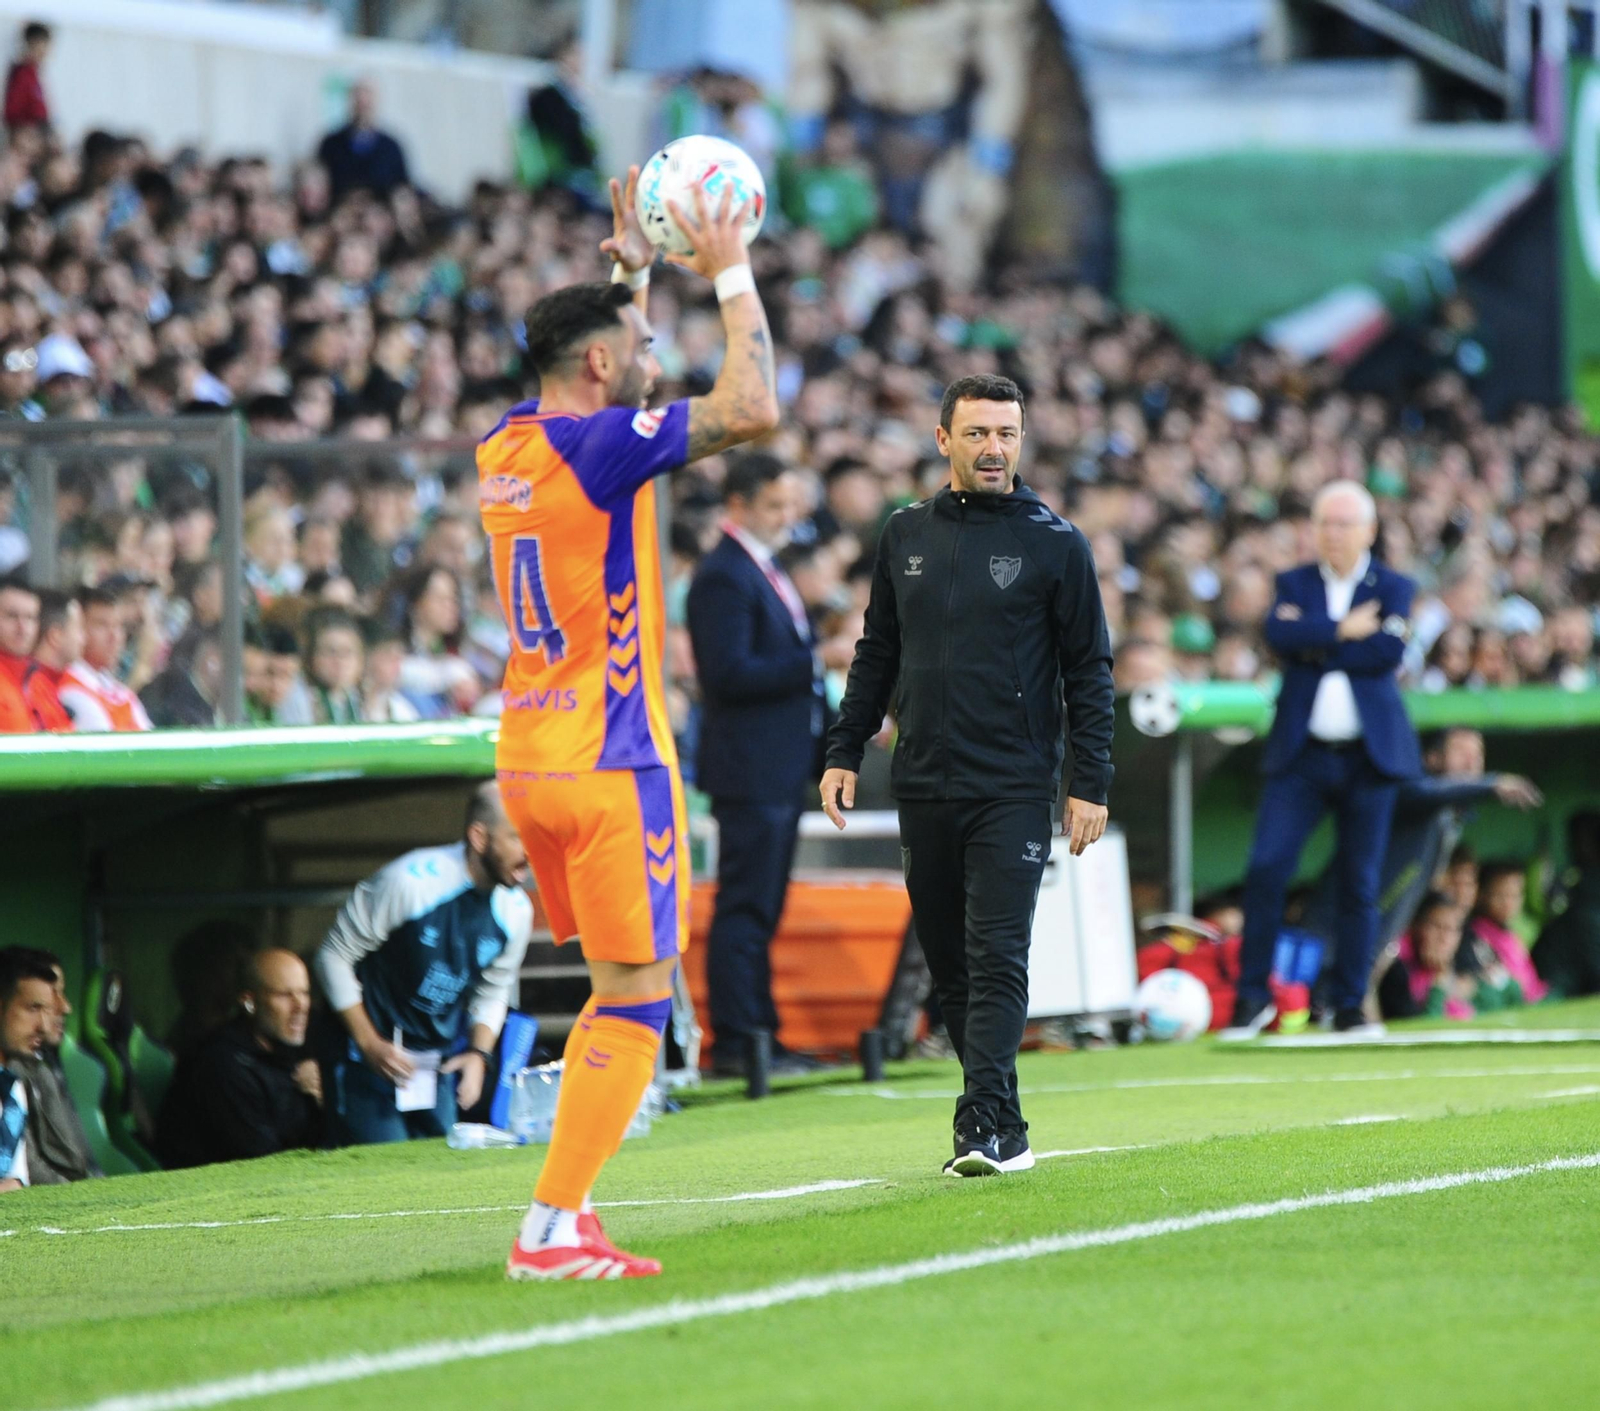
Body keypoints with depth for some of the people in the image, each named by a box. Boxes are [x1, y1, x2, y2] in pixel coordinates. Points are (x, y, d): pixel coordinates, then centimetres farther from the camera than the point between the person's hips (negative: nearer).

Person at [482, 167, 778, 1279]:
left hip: (530, 759, 9)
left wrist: (634, 267, 31)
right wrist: (732, 277, -8)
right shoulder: (595, 447, -16)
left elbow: (612, 390, 32)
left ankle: (565, 1209, 14)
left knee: (621, 992, 18)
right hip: (609, 766, -9)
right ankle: (551, 1231, -8)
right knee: (635, 1003, -4)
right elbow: (753, 409, -19)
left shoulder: (508, 447, 9)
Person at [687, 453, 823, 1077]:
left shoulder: (764, 571, 18)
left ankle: (757, 1034, 17)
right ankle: (735, 1042, -7)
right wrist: (814, 663, -22)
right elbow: (730, 674, -23)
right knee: (745, 905, -8)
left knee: (761, 909, 13)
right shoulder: (723, 578, -14)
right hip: (750, 767, -10)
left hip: (781, 765, 10)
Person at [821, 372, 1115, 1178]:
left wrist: (1090, 785, -5)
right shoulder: (905, 537, 11)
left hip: (1013, 792, -4)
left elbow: (1090, 671, 0)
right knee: (949, 965, 7)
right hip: (922, 789, 4)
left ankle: (983, 1125, -19)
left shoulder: (1054, 545, 0)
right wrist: (845, 752, 9)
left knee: (997, 960, -13)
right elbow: (876, 654, 17)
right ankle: (1004, 1127, 14)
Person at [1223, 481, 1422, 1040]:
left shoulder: (1394, 588, 7)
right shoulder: (1294, 584, 11)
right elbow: (1279, 633, -10)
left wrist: (1313, 643, -9)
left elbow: (1389, 650, -11)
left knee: (1360, 884, 2)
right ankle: (1252, 995, -2)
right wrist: (1344, 631, -13)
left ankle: (1349, 1004, 11)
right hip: (1301, 755, 1)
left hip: (1369, 756, -1)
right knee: (1265, 868, -11)